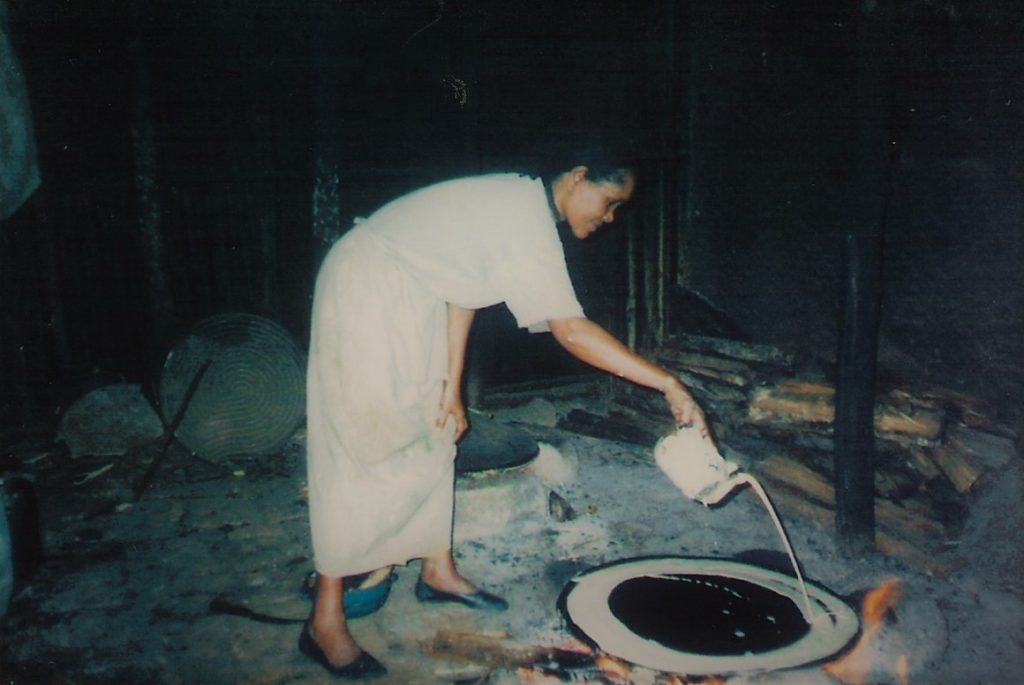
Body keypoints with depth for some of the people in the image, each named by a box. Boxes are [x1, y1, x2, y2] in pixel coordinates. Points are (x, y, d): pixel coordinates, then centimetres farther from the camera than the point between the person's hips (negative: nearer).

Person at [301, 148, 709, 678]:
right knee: (363, 452, -8)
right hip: (366, 292, -10)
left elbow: (461, 288, 6)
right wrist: (668, 384, -29)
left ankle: (438, 570, 26)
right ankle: (325, 621, 1)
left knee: (432, 436, 13)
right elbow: (571, 332, -31)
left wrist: (452, 385, 4)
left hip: (410, 298, 10)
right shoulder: (528, 222, -23)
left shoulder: (518, 203, 7)